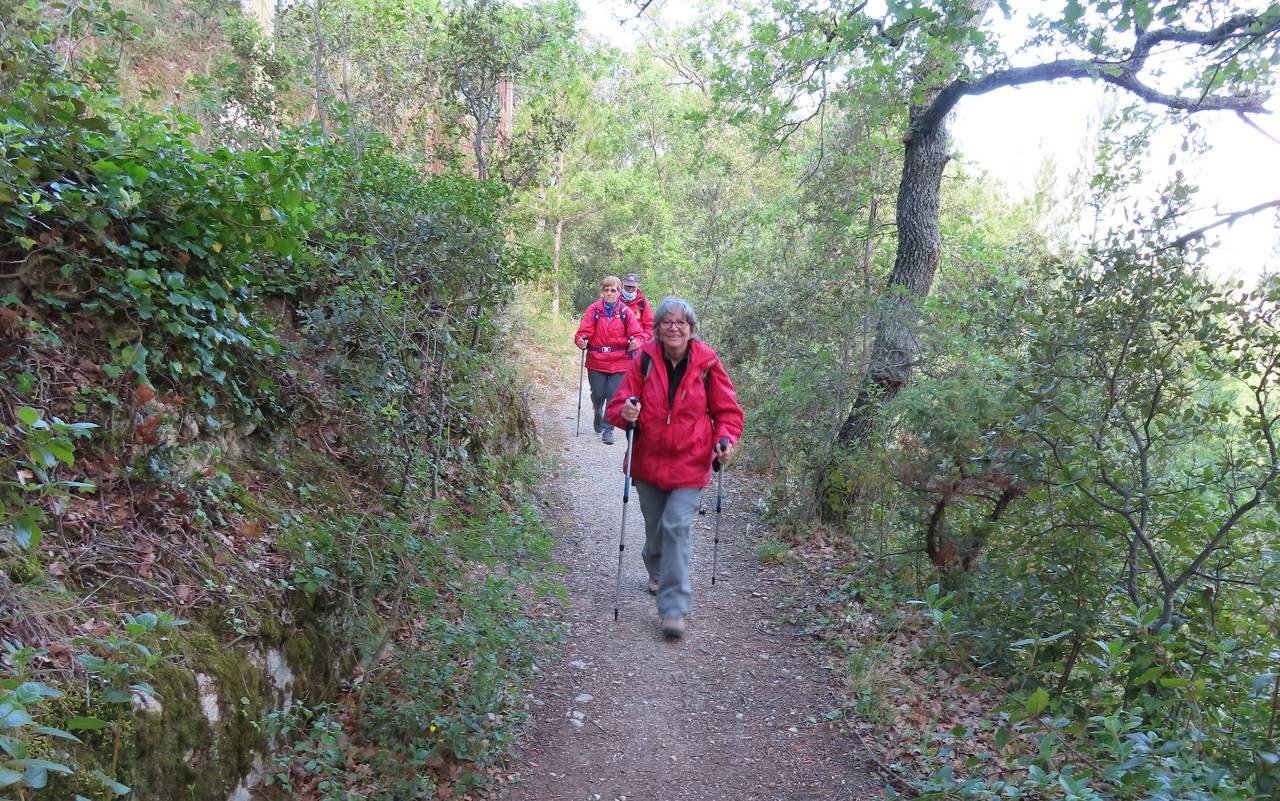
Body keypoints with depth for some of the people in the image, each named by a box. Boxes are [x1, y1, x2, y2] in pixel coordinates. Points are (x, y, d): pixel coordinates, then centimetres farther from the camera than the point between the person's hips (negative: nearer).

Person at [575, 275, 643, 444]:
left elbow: (637, 334, 1)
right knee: (598, 395, 8)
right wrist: (581, 340, -25)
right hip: (596, 362, 1)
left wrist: (635, 342, -20)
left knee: (613, 396, -4)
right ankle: (598, 414, 42)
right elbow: (584, 331, -4)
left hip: (619, 363, 0)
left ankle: (608, 429, 10)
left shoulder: (626, 312, 1)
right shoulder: (593, 310, 0)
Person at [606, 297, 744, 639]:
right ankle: (657, 570, 52)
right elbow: (620, 402, -3)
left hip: (690, 464, -2)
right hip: (649, 460, 3)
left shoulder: (707, 363, -10)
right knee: (654, 527, 20)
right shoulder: (645, 360, -7)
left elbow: (727, 410, -1)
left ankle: (675, 608, -6)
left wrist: (726, 438, -18)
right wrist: (625, 412, -25)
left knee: (678, 527, -13)